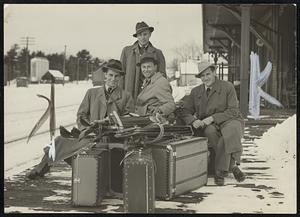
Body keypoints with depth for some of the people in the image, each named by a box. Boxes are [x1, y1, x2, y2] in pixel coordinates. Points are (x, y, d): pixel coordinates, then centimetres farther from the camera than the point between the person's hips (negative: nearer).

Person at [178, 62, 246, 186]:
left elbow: (233, 111, -5)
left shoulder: (227, 87, 2)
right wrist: (193, 121, -16)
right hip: (206, 125, 2)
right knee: (211, 132, -35)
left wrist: (213, 118, -18)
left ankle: (220, 172, -29)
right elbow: (185, 112, 8)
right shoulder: (195, 92, 13)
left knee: (230, 133, -37)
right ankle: (232, 166, -27)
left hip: (228, 121, -2)